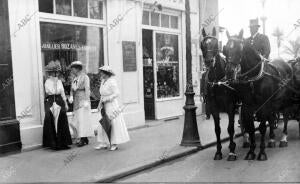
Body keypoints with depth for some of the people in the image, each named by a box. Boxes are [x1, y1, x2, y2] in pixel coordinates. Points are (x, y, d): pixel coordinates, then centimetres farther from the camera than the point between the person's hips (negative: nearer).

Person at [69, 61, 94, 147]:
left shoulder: (85, 77, -6)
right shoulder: (75, 79, 16)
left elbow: (87, 89, -12)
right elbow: (72, 89, 11)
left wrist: (86, 101, -19)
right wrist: (71, 97, -9)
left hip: (83, 100, -8)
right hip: (76, 102, 8)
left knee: (82, 119, -13)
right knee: (78, 120, 6)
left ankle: (82, 139, -14)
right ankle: (85, 139, 10)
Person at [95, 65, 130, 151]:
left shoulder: (111, 82, -13)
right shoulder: (103, 81, 11)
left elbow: (116, 93, -17)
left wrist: (105, 99, -18)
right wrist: (100, 104, 8)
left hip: (112, 105, -8)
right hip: (106, 107, 8)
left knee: (115, 124, 0)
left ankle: (115, 143, 7)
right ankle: (104, 143, 10)